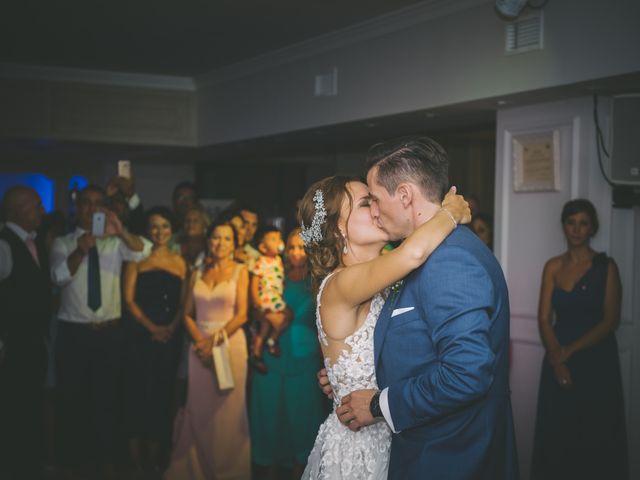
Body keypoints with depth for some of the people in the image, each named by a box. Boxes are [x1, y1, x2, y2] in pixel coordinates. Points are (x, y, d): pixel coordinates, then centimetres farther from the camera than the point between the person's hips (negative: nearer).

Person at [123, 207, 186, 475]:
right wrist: (152, 327, -13)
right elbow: (129, 299, -3)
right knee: (138, 391, -2)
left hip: (170, 337, 3)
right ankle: (135, 455, 6)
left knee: (163, 393, 5)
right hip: (140, 335, -2)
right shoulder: (137, 258, 3)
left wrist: (172, 327, -8)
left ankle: (156, 455, 14)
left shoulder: (179, 262, 12)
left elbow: (183, 303, 9)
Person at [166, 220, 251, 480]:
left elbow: (241, 314, -5)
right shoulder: (197, 274, 11)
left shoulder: (240, 271, 2)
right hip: (200, 347, 3)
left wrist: (216, 340, -12)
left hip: (231, 344, -3)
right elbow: (188, 314, 7)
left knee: (227, 409, 1)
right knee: (199, 409, 4)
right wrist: (201, 342, -9)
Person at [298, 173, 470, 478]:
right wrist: (453, 211, -18)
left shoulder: (376, 291, 7)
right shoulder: (338, 285, -21)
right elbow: (413, 253, -35)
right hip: (355, 446, -8)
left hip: (383, 439, 8)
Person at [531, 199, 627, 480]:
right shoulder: (553, 267, 5)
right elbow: (544, 318, 0)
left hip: (597, 359, -3)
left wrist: (570, 350, -15)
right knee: (557, 435, 7)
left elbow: (611, 320, -9)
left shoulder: (606, 267, -3)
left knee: (596, 436, 3)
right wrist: (557, 360, -13)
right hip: (559, 359, 3)